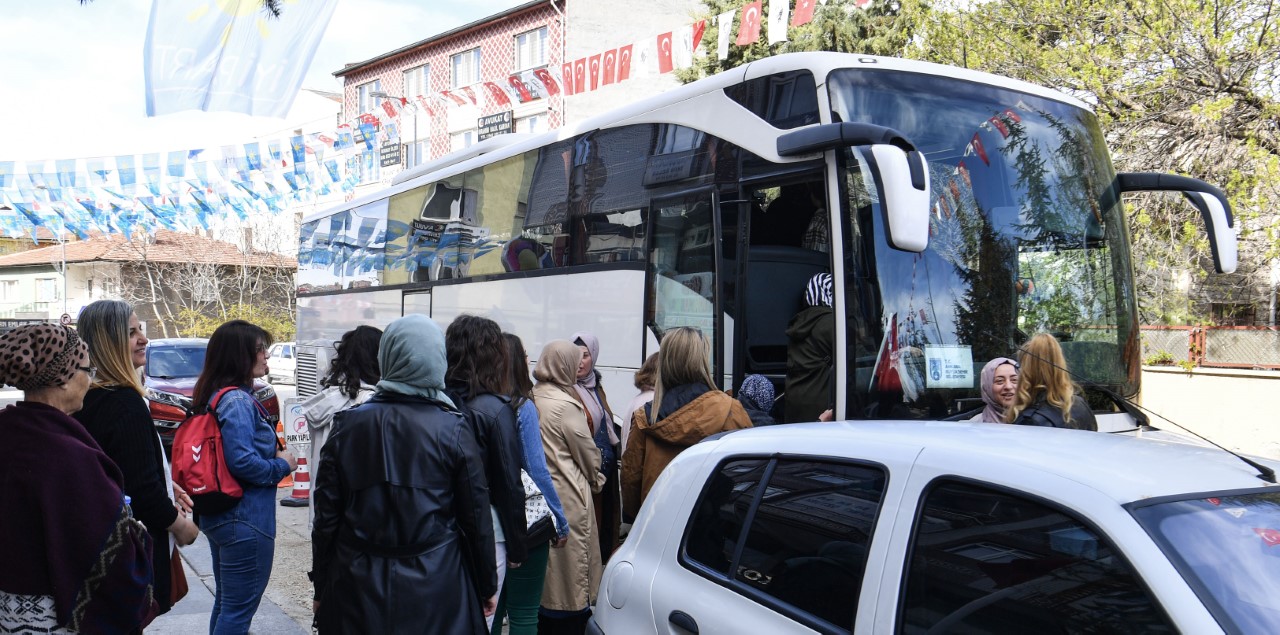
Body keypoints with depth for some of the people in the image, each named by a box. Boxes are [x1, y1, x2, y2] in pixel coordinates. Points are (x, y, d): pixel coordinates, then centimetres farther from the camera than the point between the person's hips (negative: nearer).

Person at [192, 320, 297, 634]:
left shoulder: (215, 396, 10)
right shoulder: (237, 402, -20)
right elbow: (242, 461, -28)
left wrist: (272, 452, 8)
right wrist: (282, 465, -12)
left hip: (218, 515, 10)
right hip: (245, 520, -10)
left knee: (226, 602, 22)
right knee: (239, 608, 1)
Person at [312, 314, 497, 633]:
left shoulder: (347, 424, -4)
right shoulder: (454, 429, -10)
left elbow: (327, 515, 0)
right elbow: (477, 517, -5)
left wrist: (321, 586, 12)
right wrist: (487, 586, 8)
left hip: (359, 587, 2)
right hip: (435, 589, -2)